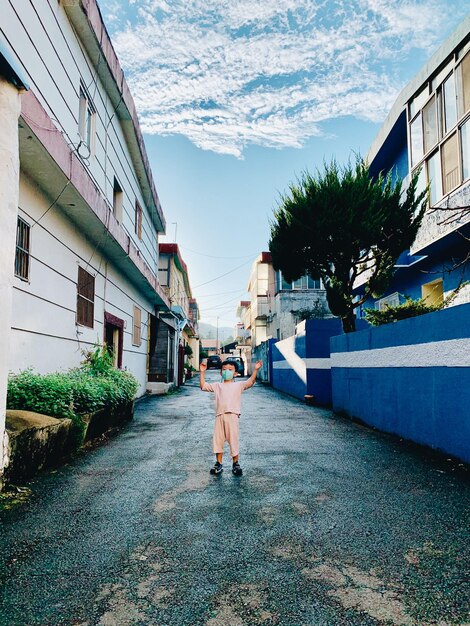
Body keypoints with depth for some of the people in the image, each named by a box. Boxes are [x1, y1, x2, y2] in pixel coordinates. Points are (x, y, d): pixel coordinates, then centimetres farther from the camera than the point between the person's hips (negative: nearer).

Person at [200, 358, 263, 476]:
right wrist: (202, 372, 4)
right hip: (219, 415, 3)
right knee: (218, 440, 8)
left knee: (233, 439, 1)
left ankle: (235, 464, 15)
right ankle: (218, 463, 21)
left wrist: (255, 370, -17)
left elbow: (250, 382, -7)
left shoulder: (238, 385, 7)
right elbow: (203, 386, 11)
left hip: (232, 415, -3)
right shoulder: (217, 385, 16)